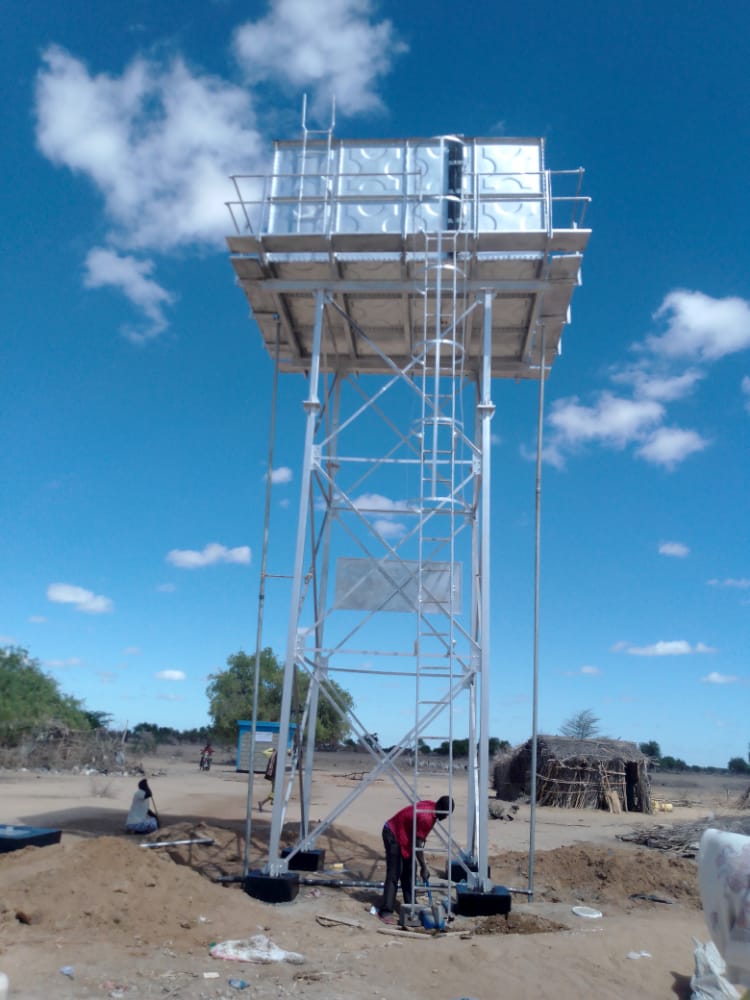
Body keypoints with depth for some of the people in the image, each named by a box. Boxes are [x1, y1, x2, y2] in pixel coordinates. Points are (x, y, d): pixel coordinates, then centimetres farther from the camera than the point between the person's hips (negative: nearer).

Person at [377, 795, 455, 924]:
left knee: (408, 873, 12)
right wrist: (424, 868, -17)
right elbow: (418, 845, -25)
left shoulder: (430, 806, -3)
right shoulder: (426, 817, -30)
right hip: (393, 835, -10)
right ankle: (386, 912, -10)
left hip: (404, 835, 10)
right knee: (394, 875, -12)